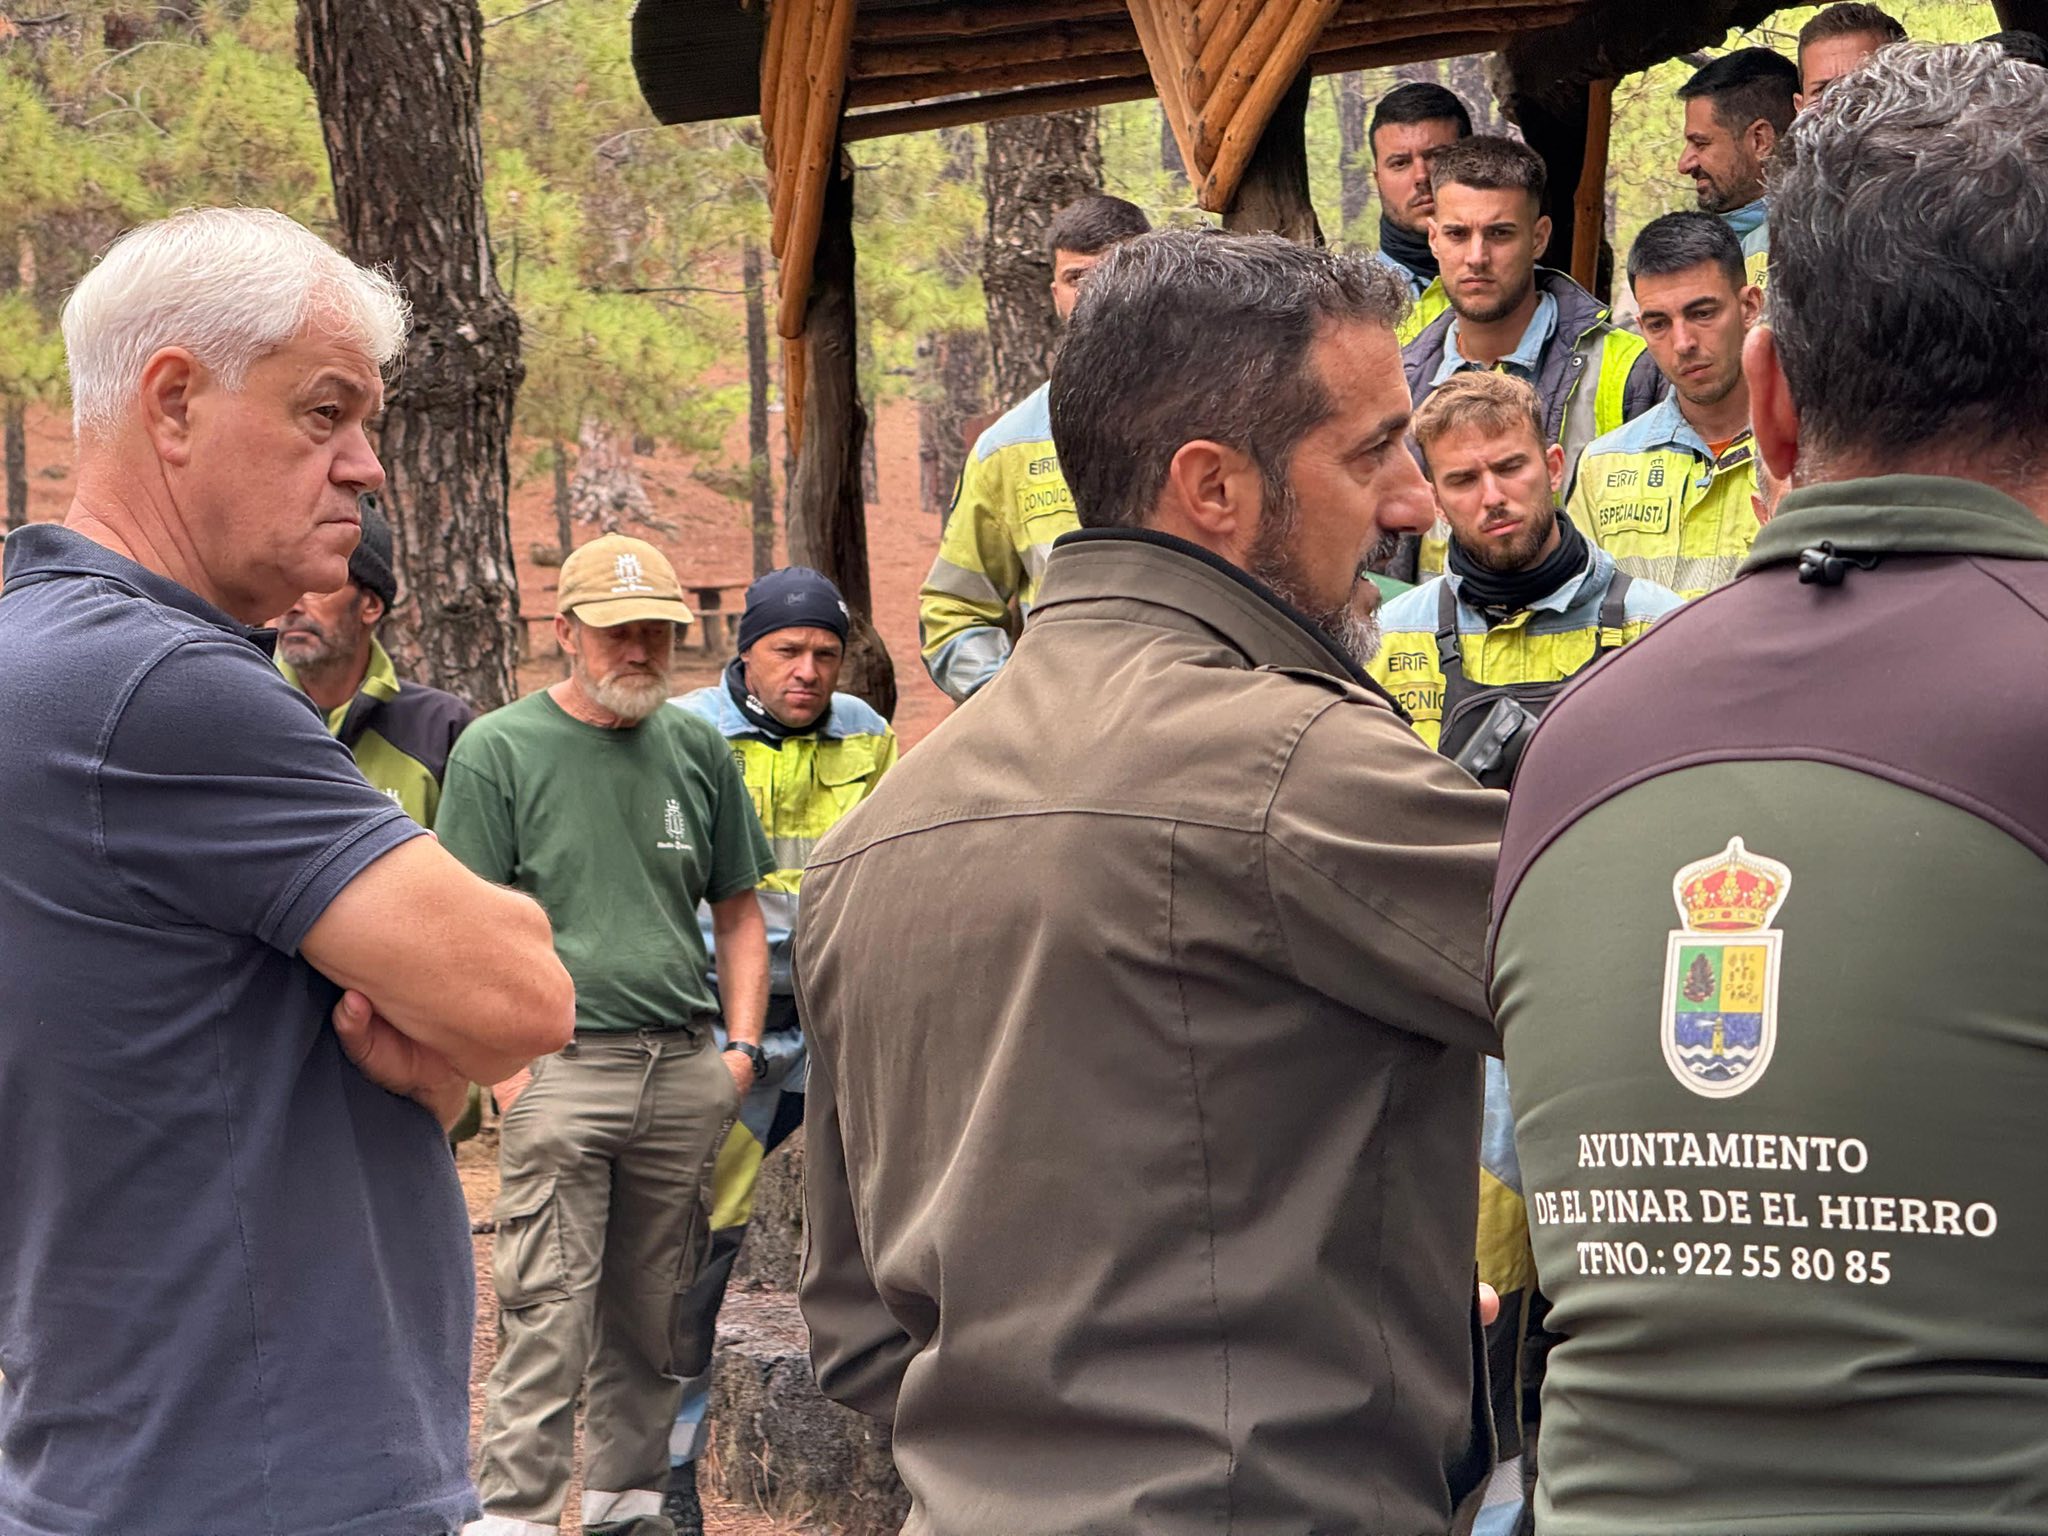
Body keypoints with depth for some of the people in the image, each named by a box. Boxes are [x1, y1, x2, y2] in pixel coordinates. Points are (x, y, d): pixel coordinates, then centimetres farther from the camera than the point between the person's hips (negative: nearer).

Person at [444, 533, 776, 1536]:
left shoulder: (698, 750, 12)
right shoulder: (499, 750, 0)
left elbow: (738, 911, 19)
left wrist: (741, 1044, 8)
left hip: (686, 1072, 4)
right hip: (561, 1066, -4)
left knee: (653, 1312, 10)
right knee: (547, 1309, -7)